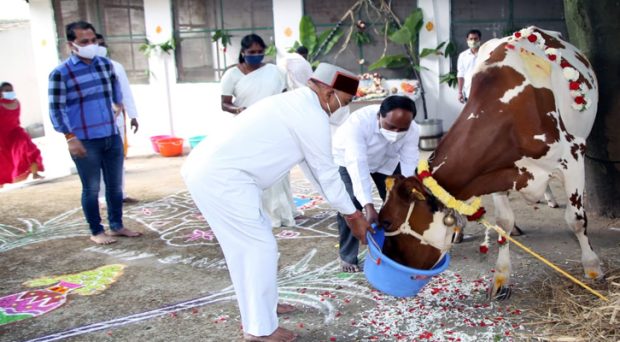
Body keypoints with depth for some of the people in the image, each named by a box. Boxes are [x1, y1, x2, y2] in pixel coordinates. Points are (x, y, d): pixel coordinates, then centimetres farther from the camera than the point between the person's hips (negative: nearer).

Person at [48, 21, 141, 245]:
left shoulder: (106, 65, 8)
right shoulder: (60, 73, -8)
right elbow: (56, 109, -9)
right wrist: (70, 137, -15)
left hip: (112, 137, 5)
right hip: (85, 141, -5)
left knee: (115, 185, 13)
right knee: (91, 188, 5)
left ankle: (117, 225, 27)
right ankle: (96, 231, 19)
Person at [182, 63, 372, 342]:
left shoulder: (294, 104, 21)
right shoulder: (313, 116, -10)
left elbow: (311, 166, 26)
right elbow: (326, 173, -2)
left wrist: (347, 209, 30)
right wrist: (353, 216, 12)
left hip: (207, 168, 10)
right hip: (222, 177, -10)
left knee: (251, 241, 22)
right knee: (260, 246, 1)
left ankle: (262, 305, 38)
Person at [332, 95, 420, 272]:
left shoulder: (413, 130, -30)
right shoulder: (359, 121, -43)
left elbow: (409, 168, -30)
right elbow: (357, 165, -48)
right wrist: (368, 206, -55)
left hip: (386, 161, 4)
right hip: (349, 159, -3)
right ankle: (347, 256, -1)